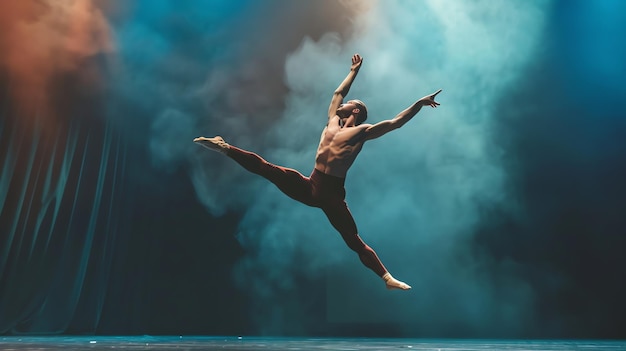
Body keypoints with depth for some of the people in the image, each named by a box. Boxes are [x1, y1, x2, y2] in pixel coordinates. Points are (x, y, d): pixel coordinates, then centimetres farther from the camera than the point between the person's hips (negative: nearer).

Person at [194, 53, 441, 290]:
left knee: (354, 241, -3)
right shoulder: (332, 121, 18)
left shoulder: (363, 131, 3)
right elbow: (338, 92, 31)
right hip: (311, 187, 5)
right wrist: (354, 71, 41)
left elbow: (396, 122, 0)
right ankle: (225, 148, 10)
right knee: (266, 168, 1)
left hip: (333, 194, -4)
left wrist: (419, 103, 1)